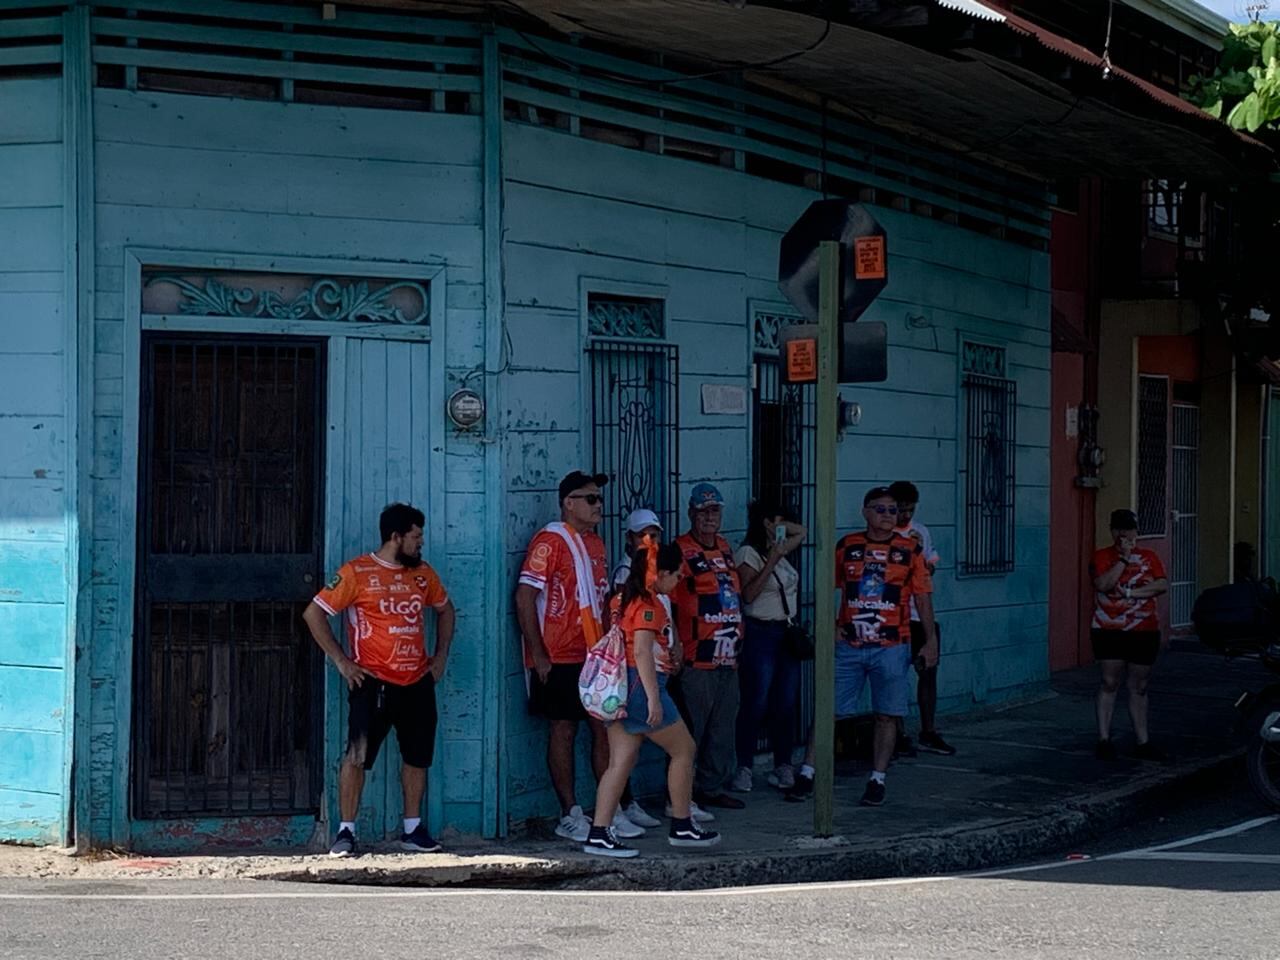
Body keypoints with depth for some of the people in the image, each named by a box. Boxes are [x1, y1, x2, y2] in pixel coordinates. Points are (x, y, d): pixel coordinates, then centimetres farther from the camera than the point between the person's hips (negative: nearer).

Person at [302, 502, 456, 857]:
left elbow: (445, 609, 27)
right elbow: (313, 613, -7)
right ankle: (346, 831, -2)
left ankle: (413, 829, 22)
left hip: (417, 681, 6)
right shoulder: (357, 572, -7)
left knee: (418, 755, 10)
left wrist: (441, 656, 15)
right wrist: (341, 661, -9)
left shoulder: (423, 573, 10)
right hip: (373, 682, -5)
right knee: (357, 755, -10)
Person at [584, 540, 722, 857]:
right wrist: (654, 699, -24)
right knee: (684, 749, 7)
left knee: (620, 761, 6)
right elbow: (642, 652, -22)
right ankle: (682, 827, 14)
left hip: (619, 688, 9)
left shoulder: (622, 599, 13)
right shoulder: (649, 604, -14)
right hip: (641, 685, -9)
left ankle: (599, 834, -1)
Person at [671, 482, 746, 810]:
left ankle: (712, 787, 23)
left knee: (723, 727, 13)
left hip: (728, 658, 8)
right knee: (691, 727, -4)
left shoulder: (724, 548, 15)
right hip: (696, 660, -8)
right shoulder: (680, 551, -10)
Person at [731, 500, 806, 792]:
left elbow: (801, 531, 33)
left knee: (786, 704, 7)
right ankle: (744, 769, -4)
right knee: (756, 704, -8)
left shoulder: (779, 550, 15)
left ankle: (783, 767, 13)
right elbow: (748, 594, -17)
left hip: (787, 634, 8)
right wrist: (770, 562, -19)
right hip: (761, 634, -8)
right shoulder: (748, 553, -8)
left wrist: (778, 527, 15)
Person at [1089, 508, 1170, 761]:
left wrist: (1131, 592, -14)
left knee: (1139, 687, 7)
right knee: (1109, 684, -4)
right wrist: (1123, 559, -17)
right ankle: (1104, 739, 1)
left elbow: (1163, 585, -5)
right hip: (1109, 631, -3)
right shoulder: (1102, 557, 2)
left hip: (1144, 632, 3)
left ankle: (1143, 742, 11)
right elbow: (1103, 584, -16)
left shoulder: (1149, 557, 10)